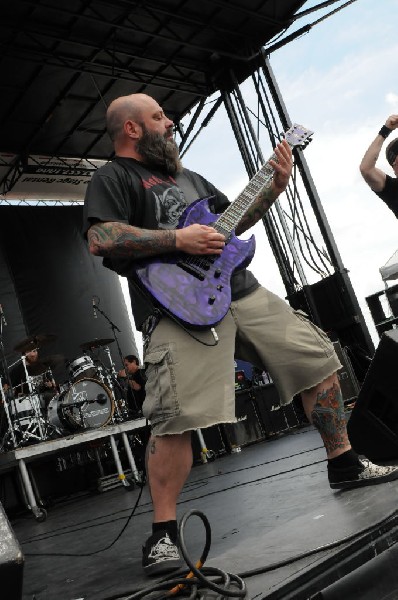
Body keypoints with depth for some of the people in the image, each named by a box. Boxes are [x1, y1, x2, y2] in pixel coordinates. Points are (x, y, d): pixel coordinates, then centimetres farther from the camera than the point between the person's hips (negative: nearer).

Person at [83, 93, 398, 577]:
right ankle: (163, 533, -4)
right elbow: (100, 240, -14)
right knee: (177, 417, -19)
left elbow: (234, 220, 29)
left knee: (317, 357, 8)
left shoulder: (186, 176, 27)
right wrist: (178, 239, -16)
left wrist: (275, 186, 17)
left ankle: (345, 465, 22)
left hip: (241, 292, 8)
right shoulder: (111, 179, 3)